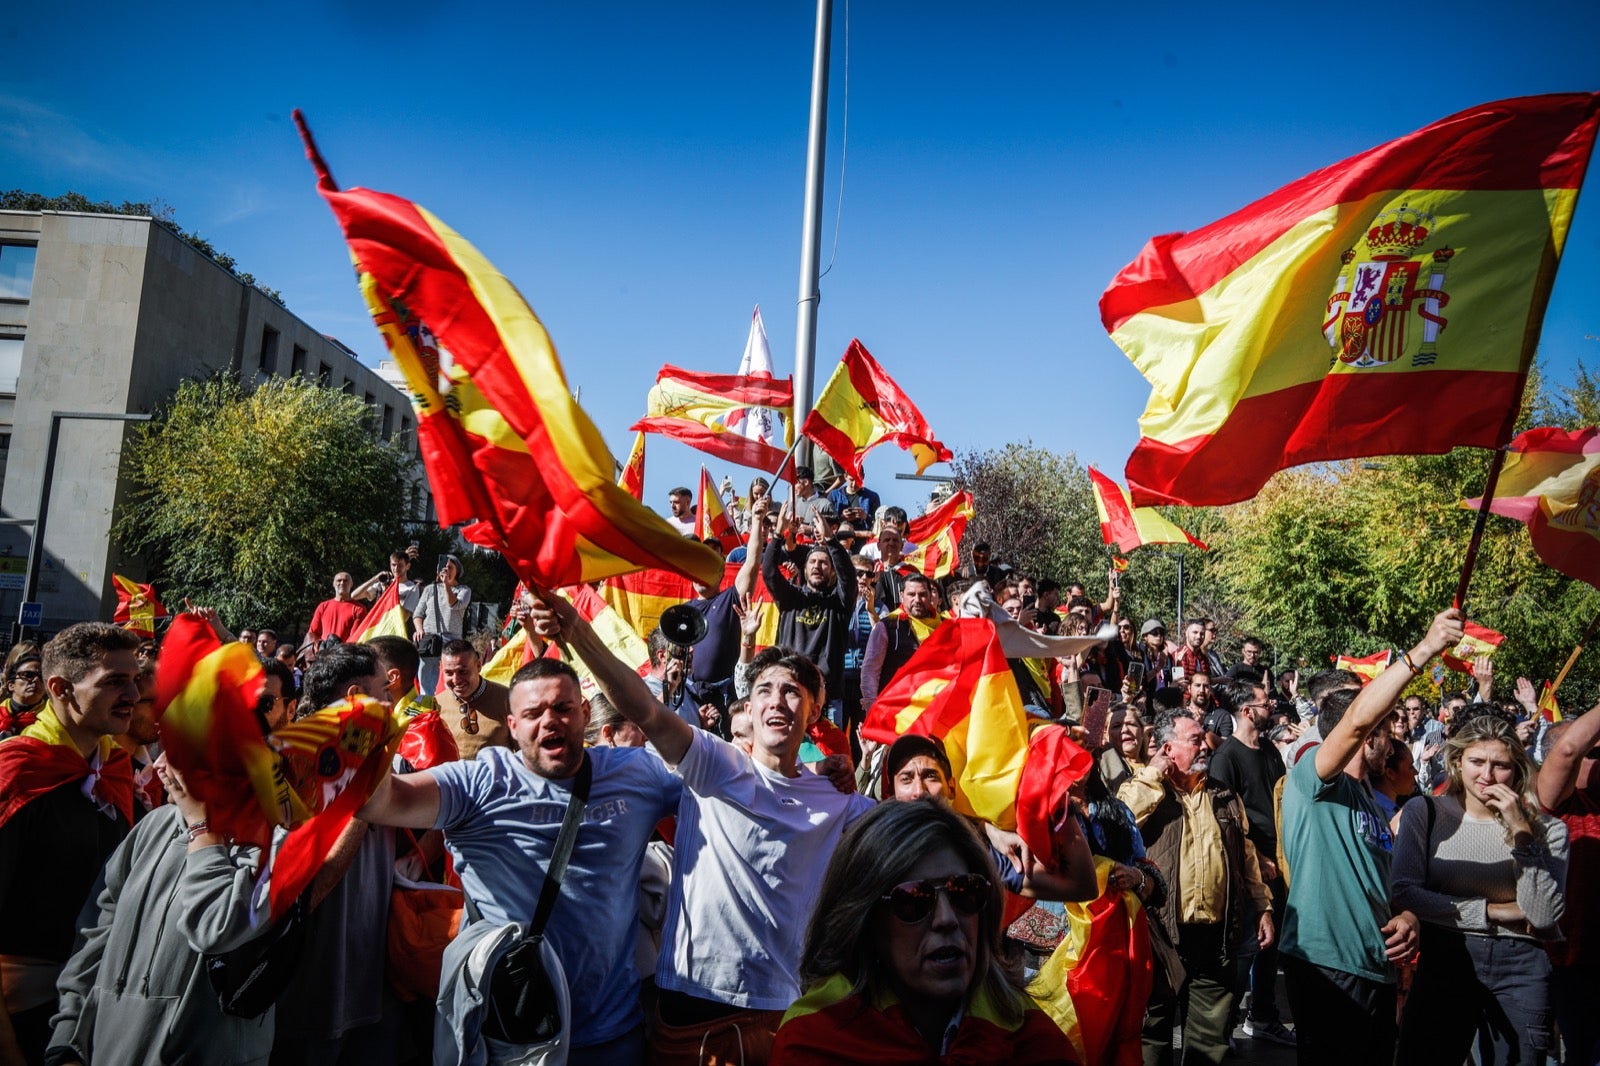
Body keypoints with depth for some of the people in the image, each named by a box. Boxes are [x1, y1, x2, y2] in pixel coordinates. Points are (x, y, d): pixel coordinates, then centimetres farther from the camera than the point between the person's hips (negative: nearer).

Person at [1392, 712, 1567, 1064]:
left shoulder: (1546, 828, -1)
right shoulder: (1426, 813, -4)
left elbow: (1543, 917, -12)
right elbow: (1403, 891, -11)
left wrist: (1520, 831, -17)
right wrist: (1491, 912, -12)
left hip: (1520, 969, 1)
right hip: (1444, 960, -1)